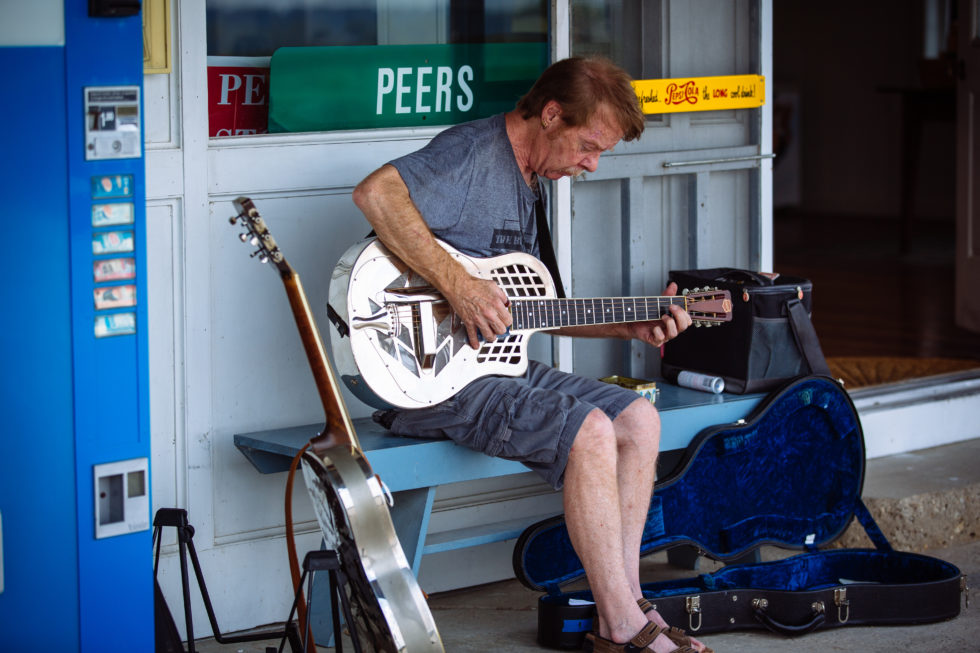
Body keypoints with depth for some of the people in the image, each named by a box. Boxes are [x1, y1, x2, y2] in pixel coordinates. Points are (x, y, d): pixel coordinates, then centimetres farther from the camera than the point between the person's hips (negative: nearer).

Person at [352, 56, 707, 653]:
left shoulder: (529, 184, 19)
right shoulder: (472, 152, -12)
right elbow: (376, 193, -31)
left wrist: (631, 326, 15)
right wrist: (459, 286, -31)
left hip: (498, 363, 10)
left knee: (638, 419, 2)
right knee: (587, 431, -25)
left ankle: (623, 602, 2)